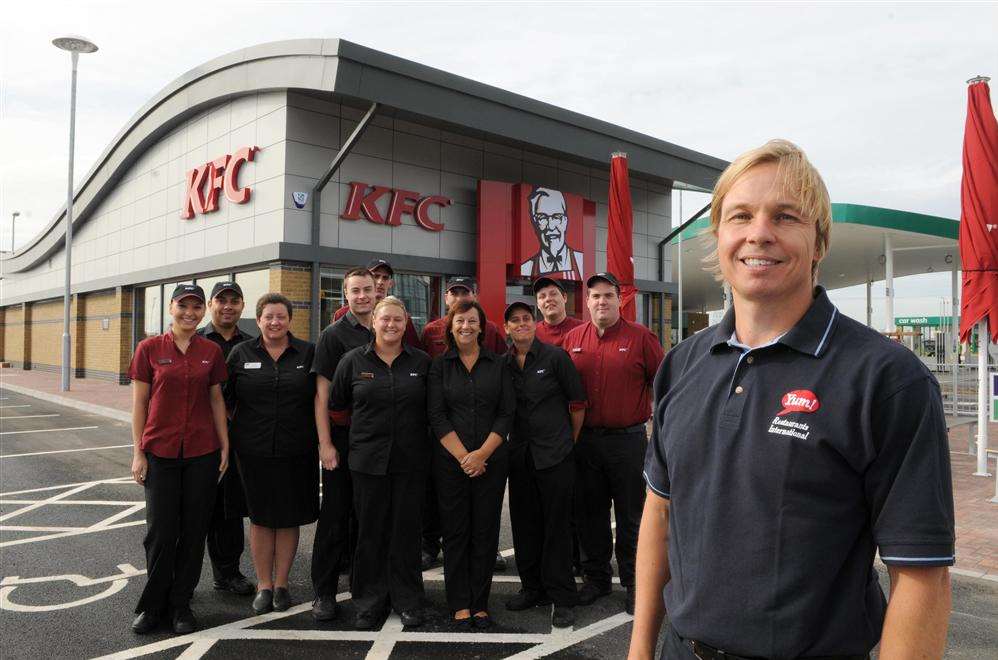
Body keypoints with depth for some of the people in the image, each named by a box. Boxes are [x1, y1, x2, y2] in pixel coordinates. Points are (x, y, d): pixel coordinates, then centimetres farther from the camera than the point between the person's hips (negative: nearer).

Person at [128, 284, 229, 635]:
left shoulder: (211, 352, 3)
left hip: (202, 452, 2)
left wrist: (225, 446, 5)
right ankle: (153, 605, 24)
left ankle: (181, 604, 23)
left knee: (194, 530, 8)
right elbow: (139, 403, 0)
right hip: (160, 452, -2)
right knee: (160, 530, 4)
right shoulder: (149, 349, -2)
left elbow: (216, 400, 8)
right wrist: (138, 453, -3)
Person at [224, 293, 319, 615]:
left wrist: (320, 443, 2)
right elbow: (226, 399, 8)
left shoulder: (308, 353, 2)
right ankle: (264, 584, 22)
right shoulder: (241, 353, 3)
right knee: (260, 517, 8)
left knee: (289, 517, 8)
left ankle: (281, 583, 23)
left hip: (296, 452, 0)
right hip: (254, 451, 0)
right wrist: (228, 439, 4)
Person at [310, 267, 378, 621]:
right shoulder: (333, 335, -3)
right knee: (335, 516, 2)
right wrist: (325, 443, -14)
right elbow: (322, 394, -7)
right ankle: (324, 592, 13)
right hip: (342, 442, -4)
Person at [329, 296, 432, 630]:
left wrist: (409, 432, 5)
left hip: (411, 461, 0)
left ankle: (407, 601, 21)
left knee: (407, 530, 7)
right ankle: (370, 602, 22)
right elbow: (336, 406, 9)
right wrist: (364, 428, 8)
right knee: (370, 531, 7)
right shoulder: (354, 360, 2)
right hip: (368, 460, 0)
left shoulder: (422, 362, 3)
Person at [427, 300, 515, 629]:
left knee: (485, 531, 5)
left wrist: (482, 453, -10)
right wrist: (463, 455, -11)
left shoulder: (497, 364, 5)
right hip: (450, 460, 0)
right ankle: (459, 603, 16)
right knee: (455, 531, 4)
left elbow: (507, 413, 0)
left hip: (491, 460, 1)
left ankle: (480, 603, 17)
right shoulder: (439, 365, 3)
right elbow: (437, 416, -3)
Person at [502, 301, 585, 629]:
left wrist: (570, 441, 3)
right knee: (524, 523, 12)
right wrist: (508, 440, 11)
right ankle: (532, 587, 28)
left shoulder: (555, 356, -5)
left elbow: (577, 403, 0)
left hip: (555, 454, -4)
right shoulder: (503, 364, 6)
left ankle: (561, 597, 12)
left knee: (556, 524, 0)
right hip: (520, 453, 4)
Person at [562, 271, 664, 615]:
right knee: (589, 513, 13)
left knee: (631, 516, 7)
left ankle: (634, 583, 21)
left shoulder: (640, 337, -3)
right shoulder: (573, 339, 6)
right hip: (585, 441, 3)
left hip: (628, 441, -3)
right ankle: (596, 576, 29)